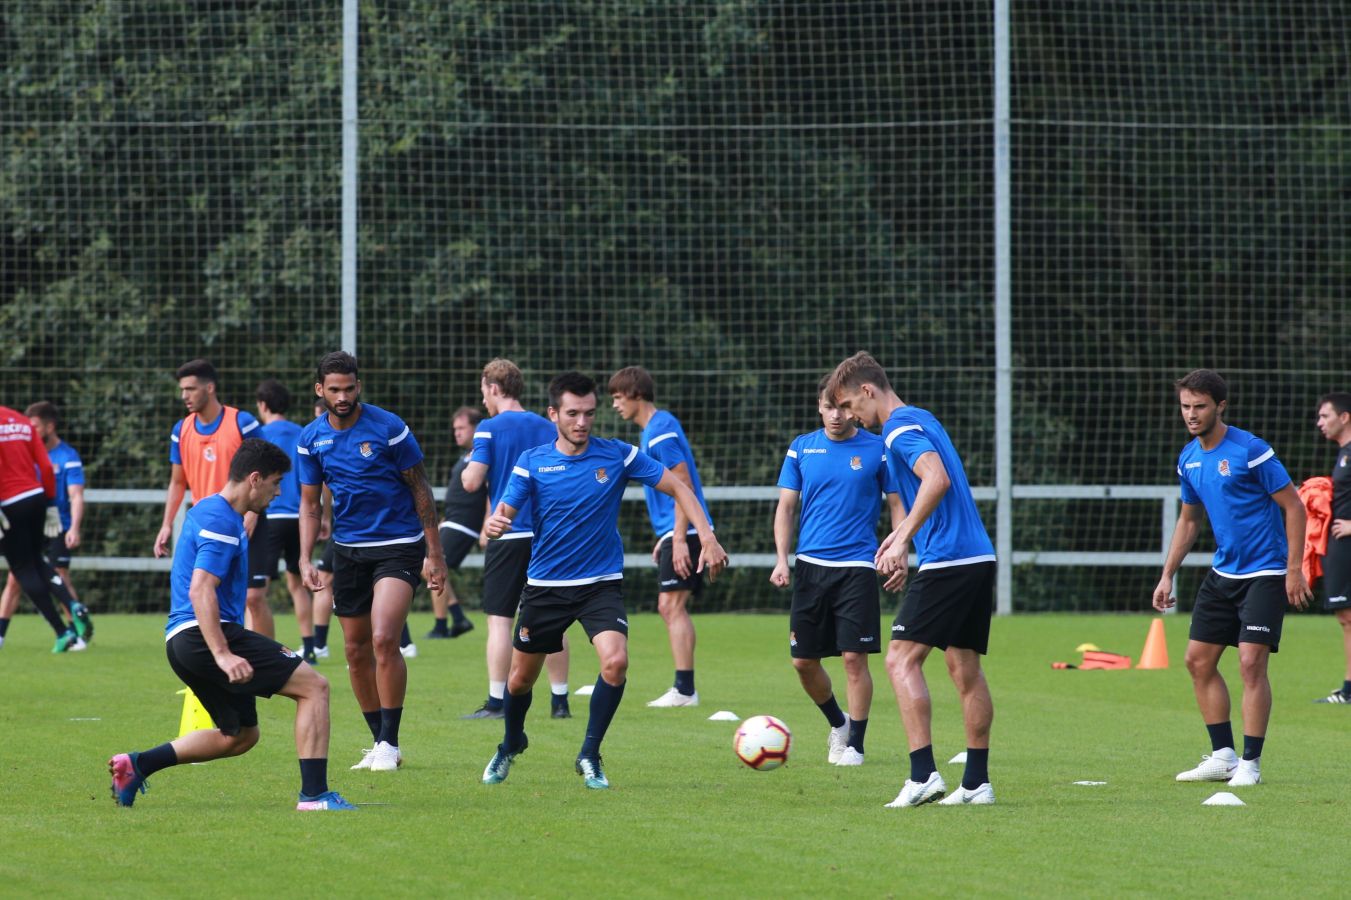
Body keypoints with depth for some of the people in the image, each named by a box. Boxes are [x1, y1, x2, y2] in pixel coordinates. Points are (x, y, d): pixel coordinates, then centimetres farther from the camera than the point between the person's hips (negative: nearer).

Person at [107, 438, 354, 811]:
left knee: (240, 735, 21)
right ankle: (314, 794, -18)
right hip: (205, 637, -11)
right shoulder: (220, 521, -13)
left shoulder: (208, 511, 20)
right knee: (313, 686, -11)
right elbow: (200, 590, -23)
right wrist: (222, 654, -30)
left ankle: (137, 764, 15)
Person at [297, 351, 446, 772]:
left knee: (384, 640, -20)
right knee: (357, 651, 6)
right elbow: (309, 503, 11)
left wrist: (434, 553, -6)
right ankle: (380, 742, 20)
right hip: (348, 549, 5)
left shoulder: (389, 428, -11)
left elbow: (420, 489, -4)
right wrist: (306, 559, -1)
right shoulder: (311, 438, 1)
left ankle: (390, 744, -11)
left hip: (399, 545, -5)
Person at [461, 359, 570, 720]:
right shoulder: (548, 428, 8)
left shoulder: (490, 428, -6)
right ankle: (559, 700, 9)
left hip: (507, 536, -4)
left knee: (499, 619, -1)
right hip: (547, 537, 4)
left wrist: (468, 468, 8)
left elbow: (472, 481, -12)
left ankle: (496, 701, -6)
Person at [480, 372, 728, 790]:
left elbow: (678, 488, -2)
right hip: (545, 586, 1)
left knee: (616, 661, -25)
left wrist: (707, 538, -13)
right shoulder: (532, 463, -5)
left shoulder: (618, 456, -6)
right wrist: (495, 525, -38)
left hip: (602, 584, -1)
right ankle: (511, 745, 42)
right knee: (521, 678, 11)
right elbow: (503, 513, -12)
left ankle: (590, 756, -7)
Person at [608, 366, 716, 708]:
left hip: (683, 531, -10)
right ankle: (684, 688, 14)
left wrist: (679, 539, -23)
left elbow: (684, 485, -20)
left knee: (672, 605, -11)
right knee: (670, 607, 12)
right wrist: (665, 537, 25)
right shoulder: (653, 428, 16)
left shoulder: (661, 431, -15)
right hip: (675, 532, 10)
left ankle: (685, 690, -13)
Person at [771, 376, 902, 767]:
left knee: (854, 658, -8)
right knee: (803, 660, 4)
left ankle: (855, 744, 3)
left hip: (857, 567, -3)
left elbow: (897, 504, 4)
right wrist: (781, 559, -4)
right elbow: (786, 505, 7)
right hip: (811, 565, 3)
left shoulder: (876, 449, 0)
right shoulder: (801, 448, 6)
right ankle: (837, 723, 29)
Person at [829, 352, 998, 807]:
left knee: (902, 659, -8)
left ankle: (923, 774, -16)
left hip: (946, 560, -10)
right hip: (978, 558, 10)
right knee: (965, 668, 10)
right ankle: (977, 782, 10)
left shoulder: (900, 428, -9)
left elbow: (937, 480, -25)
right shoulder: (920, 419, 21)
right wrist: (900, 537, 36)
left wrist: (902, 540, -24)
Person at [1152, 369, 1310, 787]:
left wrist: (1294, 570, -16)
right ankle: (1223, 755, 15)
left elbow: (1294, 507, -12)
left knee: (1251, 663, -12)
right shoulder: (1188, 459, 7)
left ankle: (1250, 763, -5)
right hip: (1222, 572, 8)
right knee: (1198, 660, 6)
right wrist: (1167, 575, 16)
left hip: (1265, 574, -8)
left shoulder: (1250, 451, -15)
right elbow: (1188, 520, 21)